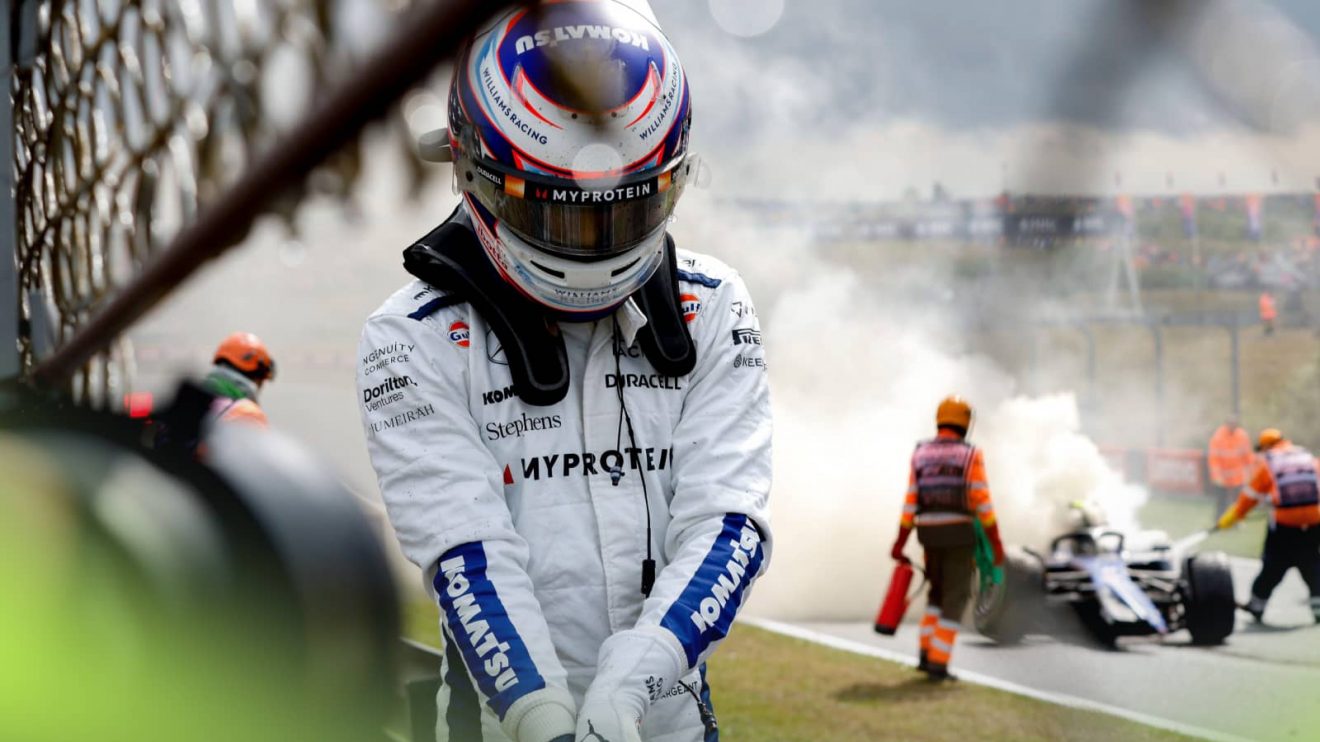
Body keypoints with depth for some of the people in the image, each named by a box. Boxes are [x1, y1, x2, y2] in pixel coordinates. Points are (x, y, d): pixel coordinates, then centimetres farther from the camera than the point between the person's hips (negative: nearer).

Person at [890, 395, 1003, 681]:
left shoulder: (920, 454, 4)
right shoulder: (972, 455, -8)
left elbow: (911, 502, 3)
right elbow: (983, 503, -12)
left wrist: (900, 543, 8)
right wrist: (997, 543, -7)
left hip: (930, 534, 4)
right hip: (960, 534, -4)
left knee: (939, 592, 22)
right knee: (955, 599, 2)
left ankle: (927, 654, 15)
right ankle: (938, 664, -5)